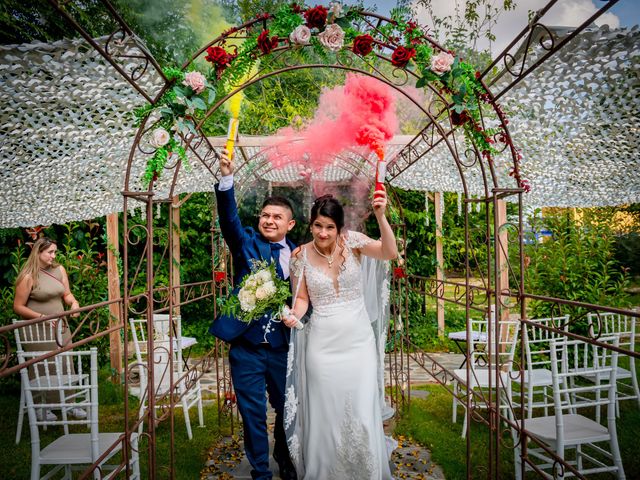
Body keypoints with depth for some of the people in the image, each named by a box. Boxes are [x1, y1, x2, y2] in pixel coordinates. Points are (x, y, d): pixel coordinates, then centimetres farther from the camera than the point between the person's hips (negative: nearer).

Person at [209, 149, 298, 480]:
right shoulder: (246, 243, -1)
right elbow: (229, 218, -18)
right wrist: (226, 178, -32)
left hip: (283, 348, 2)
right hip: (246, 348, -2)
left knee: (288, 409, 17)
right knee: (253, 415, 8)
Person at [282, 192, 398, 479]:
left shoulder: (352, 241, -6)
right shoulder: (300, 256, -4)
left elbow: (390, 253, -20)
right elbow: (302, 298, 3)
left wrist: (380, 217, -32)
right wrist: (294, 314, -18)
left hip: (358, 340, 0)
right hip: (322, 344, 0)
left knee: (363, 413, 7)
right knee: (325, 413, 11)